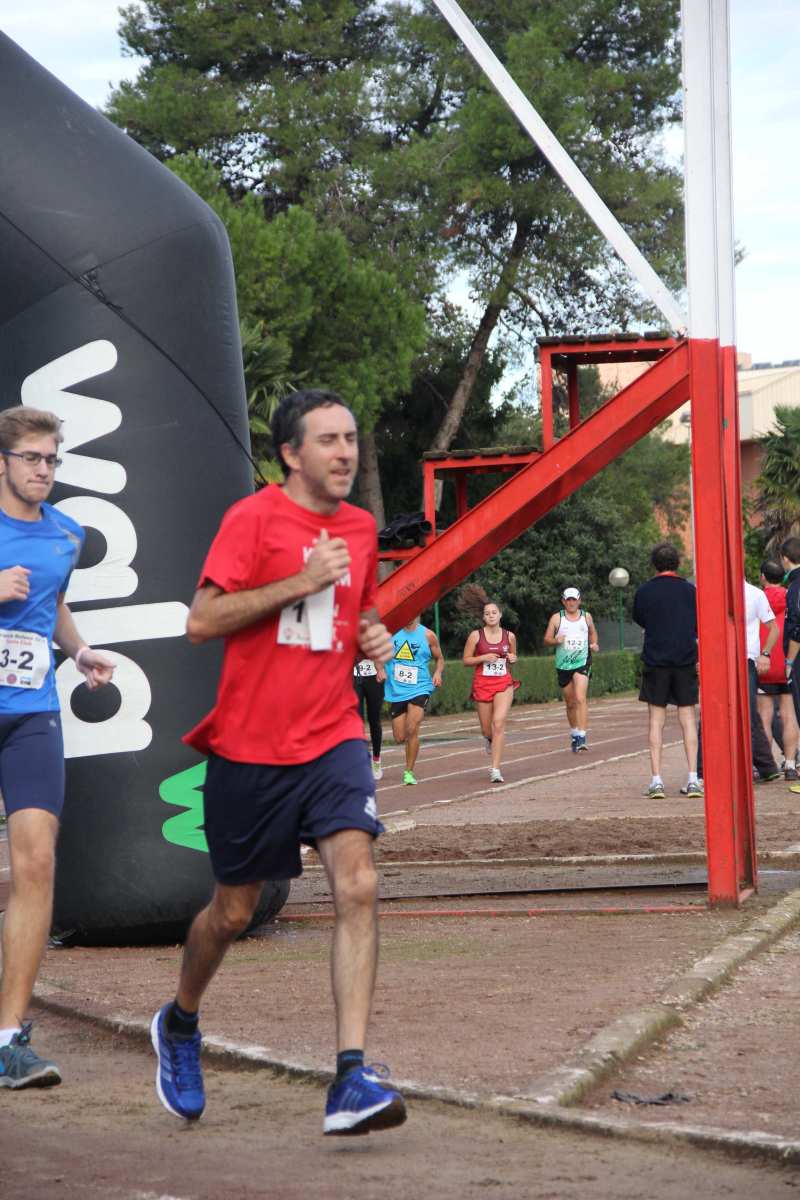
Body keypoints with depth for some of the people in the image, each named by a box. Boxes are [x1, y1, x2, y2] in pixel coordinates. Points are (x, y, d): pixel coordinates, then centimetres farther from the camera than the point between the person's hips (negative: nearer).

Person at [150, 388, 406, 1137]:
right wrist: (301, 581, -21)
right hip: (250, 746, -4)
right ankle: (178, 1024, 40)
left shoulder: (360, 528, 9)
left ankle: (351, 1079, -18)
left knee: (357, 885, -17)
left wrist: (374, 637, 5)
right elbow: (201, 622, -16)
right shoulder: (254, 519, -9)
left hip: (332, 738, 4)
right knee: (233, 911, 10)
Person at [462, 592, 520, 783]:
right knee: (487, 729, 8)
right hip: (482, 684, 0)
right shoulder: (476, 636, -2)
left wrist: (512, 659, -3)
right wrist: (484, 658, -14)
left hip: (504, 683, 0)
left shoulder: (509, 636, 4)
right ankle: (489, 739, 49)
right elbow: (466, 660, 2)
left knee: (499, 723, -19)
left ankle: (495, 769, -19)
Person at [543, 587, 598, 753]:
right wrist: (556, 641, -19)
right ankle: (574, 734, 29)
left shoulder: (586, 616, 8)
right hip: (563, 664, 1)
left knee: (580, 698, -19)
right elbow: (546, 639, 2)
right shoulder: (556, 618, 3)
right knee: (570, 703, 10)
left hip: (582, 662, -1)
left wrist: (594, 644, 6)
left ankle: (581, 736, -25)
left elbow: (593, 632, 25)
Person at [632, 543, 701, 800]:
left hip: (654, 661, 0)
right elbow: (700, 626, 5)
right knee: (688, 719, 4)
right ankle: (693, 780, -2)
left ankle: (656, 781, -4)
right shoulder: (689, 590, 0)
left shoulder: (644, 592, -1)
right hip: (686, 660, 0)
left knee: (656, 720, 3)